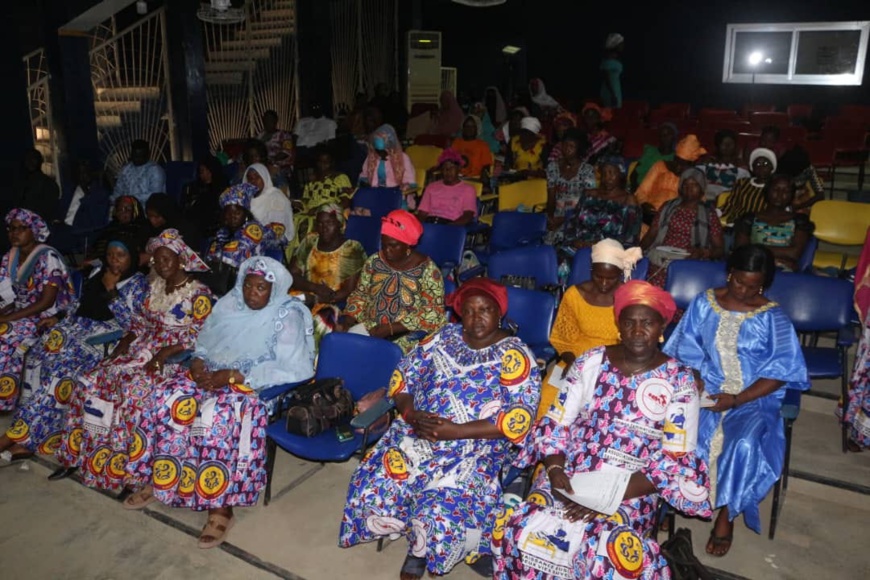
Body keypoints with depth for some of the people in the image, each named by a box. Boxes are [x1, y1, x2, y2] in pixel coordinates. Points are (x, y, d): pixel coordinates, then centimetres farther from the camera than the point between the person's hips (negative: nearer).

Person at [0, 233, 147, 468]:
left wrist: (111, 290, -13)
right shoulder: (99, 271, 17)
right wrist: (58, 317, 11)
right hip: (79, 324, 7)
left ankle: (19, 436, -21)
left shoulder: (137, 282, -2)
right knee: (38, 355, -15)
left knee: (62, 366, -27)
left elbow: (127, 321, -10)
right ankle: (29, 437, -15)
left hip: (105, 333, -7)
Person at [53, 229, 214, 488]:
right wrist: (125, 340, 0)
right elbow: (142, 321, 19)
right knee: (88, 383, -8)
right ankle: (77, 455, 5)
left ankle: (132, 471, -22)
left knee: (133, 391, -32)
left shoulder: (199, 293, -10)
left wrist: (163, 355, -23)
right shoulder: (155, 285, 12)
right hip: (141, 349, 7)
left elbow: (198, 337, -15)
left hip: (173, 357, -7)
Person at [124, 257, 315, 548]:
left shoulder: (288, 317, -10)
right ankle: (156, 479, 2)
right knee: (166, 398, -16)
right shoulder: (229, 304, 9)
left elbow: (288, 369, -19)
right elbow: (205, 342, 17)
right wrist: (198, 362, -7)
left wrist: (232, 375, -22)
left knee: (218, 415, -33)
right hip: (212, 375, 6)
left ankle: (221, 506, -21)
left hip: (255, 385, -6)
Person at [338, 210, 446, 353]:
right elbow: (360, 295, 13)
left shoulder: (427, 269, -11)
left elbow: (432, 313, -14)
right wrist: (347, 320, -7)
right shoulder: (374, 261, 4)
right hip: (370, 327, 5)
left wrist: (390, 329, -20)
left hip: (408, 334, -4)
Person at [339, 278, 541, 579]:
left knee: (443, 510, -27)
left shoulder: (514, 355, -7)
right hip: (418, 432, 4)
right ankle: (417, 535, 16)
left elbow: (520, 417, -16)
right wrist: (411, 414, -12)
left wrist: (455, 431, -21)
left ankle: (421, 548, 11)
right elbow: (402, 377, 9)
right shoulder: (444, 337, 7)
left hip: (477, 446, -4)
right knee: (373, 488, -16)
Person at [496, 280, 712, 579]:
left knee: (611, 551, -31)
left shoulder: (680, 380, -3)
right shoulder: (590, 362, 3)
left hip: (632, 488, -2)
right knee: (526, 528, -22)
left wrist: (612, 495, -17)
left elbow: (675, 460, -7)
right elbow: (556, 423, 5)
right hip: (572, 474, 2)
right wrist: (555, 469, -14)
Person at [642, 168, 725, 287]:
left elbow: (720, 249, 10)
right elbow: (651, 235, 15)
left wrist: (702, 252, -11)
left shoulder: (709, 214, 11)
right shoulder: (668, 208, 18)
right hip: (661, 257, 3)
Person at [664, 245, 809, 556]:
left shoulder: (773, 317, -2)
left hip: (753, 398, -2)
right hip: (707, 391, 2)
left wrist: (738, 399, -17)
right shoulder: (704, 303, 4)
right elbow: (687, 350, 6)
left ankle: (726, 515, -9)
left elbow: (779, 373, -6)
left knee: (744, 444, -31)